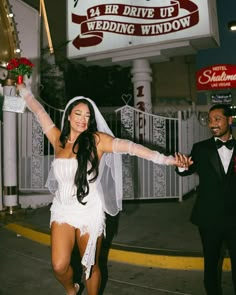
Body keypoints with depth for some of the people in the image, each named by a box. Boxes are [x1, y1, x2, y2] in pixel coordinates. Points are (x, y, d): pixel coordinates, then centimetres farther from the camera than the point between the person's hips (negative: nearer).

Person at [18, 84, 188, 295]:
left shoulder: (97, 140, -9)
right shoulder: (58, 139, 2)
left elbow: (130, 147, -17)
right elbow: (39, 112, 11)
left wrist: (165, 159, -24)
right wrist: (22, 88, 21)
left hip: (89, 213, -2)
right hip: (62, 211, 3)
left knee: (91, 266, 9)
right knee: (59, 266, -4)